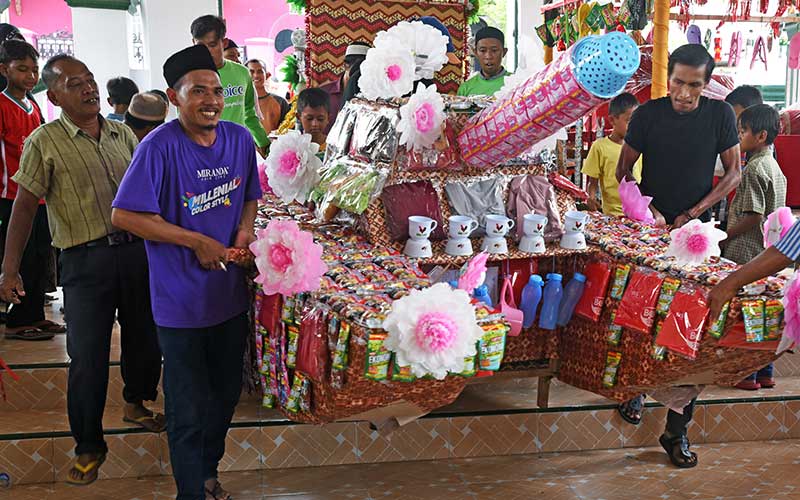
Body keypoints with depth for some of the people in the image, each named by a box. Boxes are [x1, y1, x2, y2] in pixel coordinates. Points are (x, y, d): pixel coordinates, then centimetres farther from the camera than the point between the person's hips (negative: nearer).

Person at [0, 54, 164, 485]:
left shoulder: (122, 134, 9)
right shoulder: (45, 142, -5)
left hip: (136, 249, 5)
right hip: (85, 258, -4)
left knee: (145, 337, 16)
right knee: (88, 356, -1)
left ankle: (136, 403, 43)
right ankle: (88, 446, 14)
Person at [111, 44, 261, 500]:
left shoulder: (240, 139, 0)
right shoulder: (160, 147, -18)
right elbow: (125, 215, -18)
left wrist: (245, 230, -6)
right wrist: (196, 241, -19)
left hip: (231, 293, 6)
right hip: (182, 302, -6)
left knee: (226, 394, 22)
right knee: (190, 411, 4)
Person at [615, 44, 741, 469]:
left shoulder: (720, 115, -2)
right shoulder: (647, 115, -3)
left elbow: (733, 172, 3)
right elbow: (624, 170, 4)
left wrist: (692, 214, -8)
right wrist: (648, 211, -11)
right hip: (649, 228, 0)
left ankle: (677, 431, 5)